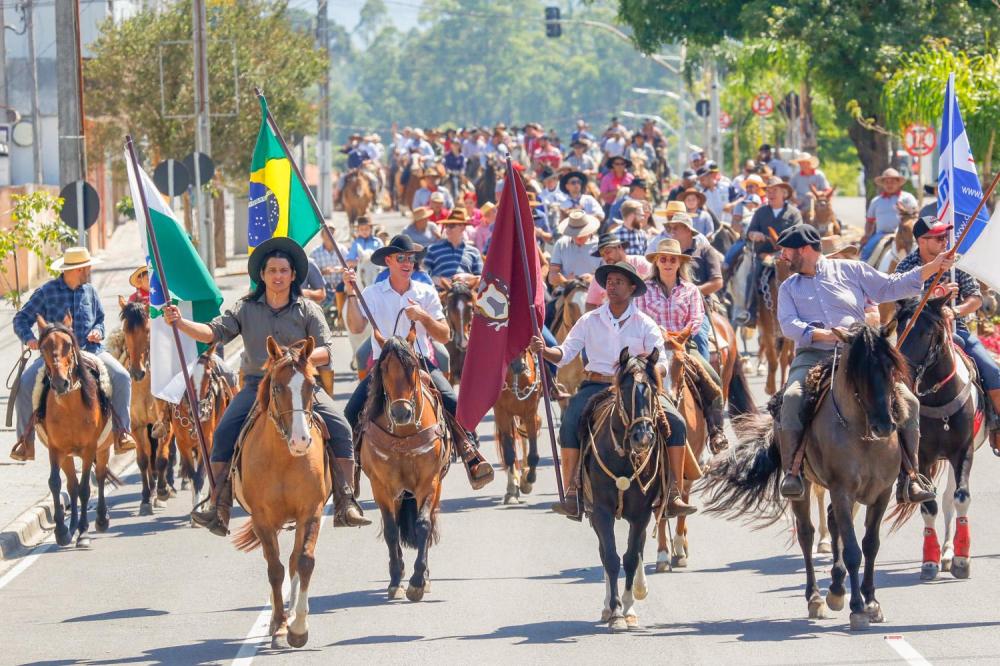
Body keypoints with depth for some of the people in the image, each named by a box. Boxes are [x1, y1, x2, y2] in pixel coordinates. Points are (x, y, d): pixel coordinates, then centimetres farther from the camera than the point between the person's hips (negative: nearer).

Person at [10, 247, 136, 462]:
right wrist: (28, 338, -17)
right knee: (24, 383, -24)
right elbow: (21, 319, 2)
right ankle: (25, 440, -11)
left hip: (90, 350, 3)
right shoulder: (47, 292, -1)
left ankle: (122, 432, -7)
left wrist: (97, 332, 1)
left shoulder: (90, 291, 11)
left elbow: (100, 319, 24)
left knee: (122, 377, -18)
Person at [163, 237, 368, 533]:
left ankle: (345, 504, -15)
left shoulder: (308, 310, 3)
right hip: (257, 385, 1)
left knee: (340, 429, -20)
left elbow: (326, 352, -2)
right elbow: (214, 332, -3)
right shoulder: (246, 309, 6)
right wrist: (180, 322, -18)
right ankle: (219, 511, -17)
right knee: (224, 434, -19)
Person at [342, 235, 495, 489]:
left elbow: (444, 336, 3)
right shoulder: (373, 293, 2)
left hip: (420, 362, 0)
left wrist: (423, 317, -13)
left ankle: (471, 453, -15)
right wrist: (351, 294, -19)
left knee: (452, 402, -23)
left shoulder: (427, 293, 5)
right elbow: (356, 328, -11)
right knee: (352, 411, -18)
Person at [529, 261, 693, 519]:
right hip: (597, 386, 0)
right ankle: (571, 494, -26)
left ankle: (674, 495, -14)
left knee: (676, 424, -20)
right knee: (570, 425, -30)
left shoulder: (645, 324, 5)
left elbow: (662, 366, 1)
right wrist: (545, 351, -19)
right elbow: (565, 353, 3)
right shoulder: (590, 321, 8)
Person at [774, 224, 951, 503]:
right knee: (792, 398, -33)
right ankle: (792, 472, -26)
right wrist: (823, 334, -16)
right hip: (813, 356, 0)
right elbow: (788, 324, 2)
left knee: (908, 401, -17)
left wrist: (933, 267, 9)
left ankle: (908, 478, -12)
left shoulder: (850, 270, 15)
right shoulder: (789, 287, 17)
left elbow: (890, 287, 16)